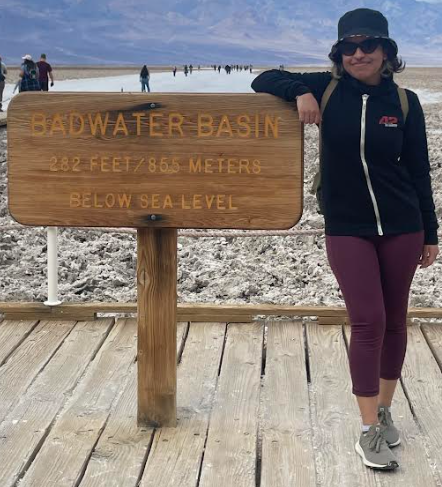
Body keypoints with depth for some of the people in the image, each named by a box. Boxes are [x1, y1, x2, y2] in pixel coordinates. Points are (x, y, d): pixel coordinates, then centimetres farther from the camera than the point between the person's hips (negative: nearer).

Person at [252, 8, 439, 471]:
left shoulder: (404, 102, -1)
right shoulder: (328, 90, -2)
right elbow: (264, 80, 4)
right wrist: (300, 91, -17)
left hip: (402, 227, 2)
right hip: (347, 230, -1)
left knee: (394, 321, 11)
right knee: (368, 322, -8)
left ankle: (383, 410, 30)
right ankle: (370, 432, -1)